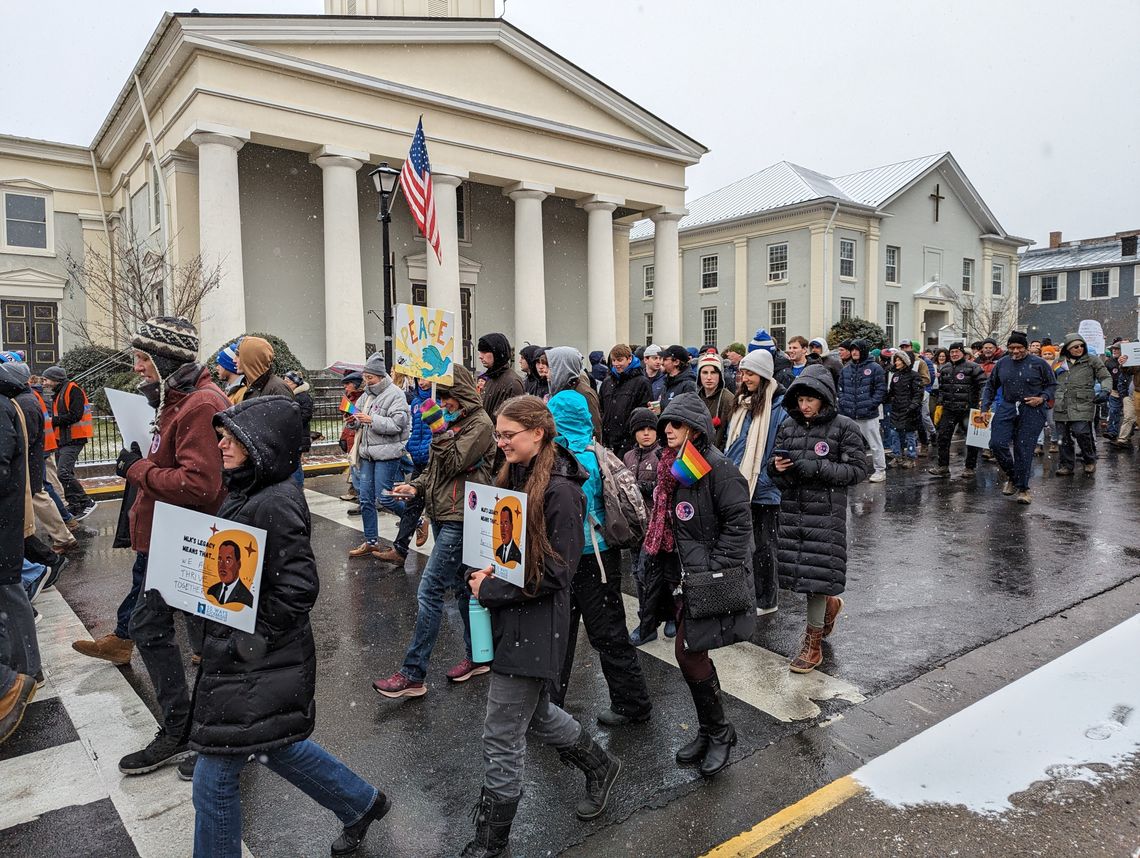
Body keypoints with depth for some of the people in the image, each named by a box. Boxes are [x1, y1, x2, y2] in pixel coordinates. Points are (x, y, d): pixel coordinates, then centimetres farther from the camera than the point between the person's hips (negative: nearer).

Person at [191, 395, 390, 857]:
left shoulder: (276, 503, -24)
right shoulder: (248, 491, 5)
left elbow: (298, 589, -26)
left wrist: (253, 640, -17)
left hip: (257, 666, -9)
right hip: (244, 655, 9)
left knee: (214, 777, 7)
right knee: (277, 746, 25)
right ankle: (362, 803, 44)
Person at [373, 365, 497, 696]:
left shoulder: (480, 424, -11)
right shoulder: (454, 422, 16)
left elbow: (453, 465, -17)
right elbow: (435, 468, 19)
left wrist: (440, 431, -17)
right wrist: (415, 486, 3)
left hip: (459, 518, -10)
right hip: (442, 514, 10)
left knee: (429, 591, -9)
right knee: (461, 586, 16)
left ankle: (412, 675, -2)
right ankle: (477, 656, 29)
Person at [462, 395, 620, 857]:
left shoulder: (559, 490, -19)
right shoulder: (513, 477, 7)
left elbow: (556, 572, -20)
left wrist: (493, 590, -16)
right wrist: (484, 572, -2)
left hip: (535, 624, -9)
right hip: (509, 617, 9)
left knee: (501, 738, 3)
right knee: (533, 712, 24)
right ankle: (599, 765, 48)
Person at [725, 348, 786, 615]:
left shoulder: (779, 405, -14)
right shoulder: (742, 404, 11)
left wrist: (765, 478, -18)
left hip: (765, 490, -7)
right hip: (739, 487, 7)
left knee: (764, 544, 6)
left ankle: (767, 600, 22)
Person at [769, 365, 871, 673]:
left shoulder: (844, 427, -6)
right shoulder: (788, 426, 6)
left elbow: (859, 469, -8)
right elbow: (775, 465, 15)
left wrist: (817, 467, -19)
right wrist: (776, 467, -10)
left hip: (826, 510, -5)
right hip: (792, 508, 5)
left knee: (817, 571, -4)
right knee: (797, 567, 9)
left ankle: (813, 643, 13)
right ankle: (830, 604, 42)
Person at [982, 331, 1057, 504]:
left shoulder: (1038, 363, -1)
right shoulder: (1002, 363, 6)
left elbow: (1052, 385, 8)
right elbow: (990, 386, 15)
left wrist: (1042, 398, -10)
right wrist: (985, 408, 6)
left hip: (1032, 411, -3)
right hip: (1007, 408, 3)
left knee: (1024, 449, -2)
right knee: (997, 443, -10)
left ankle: (1023, 488, 12)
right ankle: (1012, 476, 16)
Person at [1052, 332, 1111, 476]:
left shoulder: (1092, 360, 7)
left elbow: (1106, 377, 7)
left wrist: (1105, 390, -10)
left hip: (1082, 404, -3)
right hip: (1062, 405, 4)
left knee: (1081, 432, -15)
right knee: (1064, 437, 5)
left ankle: (1090, 461, 7)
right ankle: (1067, 464, 14)